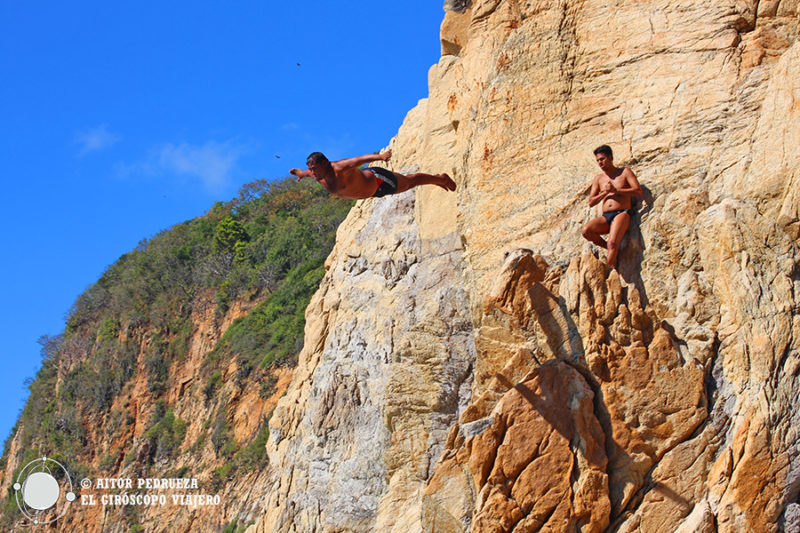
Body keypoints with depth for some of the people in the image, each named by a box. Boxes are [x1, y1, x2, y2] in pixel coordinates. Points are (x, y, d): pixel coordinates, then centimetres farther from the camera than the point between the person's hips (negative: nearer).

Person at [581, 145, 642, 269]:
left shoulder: (625, 172, 11)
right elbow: (591, 202, 14)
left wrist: (616, 190, -8)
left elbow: (638, 191, -2)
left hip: (622, 213, -4)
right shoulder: (598, 178, 21)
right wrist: (605, 192, -3)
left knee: (612, 243, -29)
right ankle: (613, 249, -8)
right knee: (586, 231, -26)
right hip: (605, 217, 4)